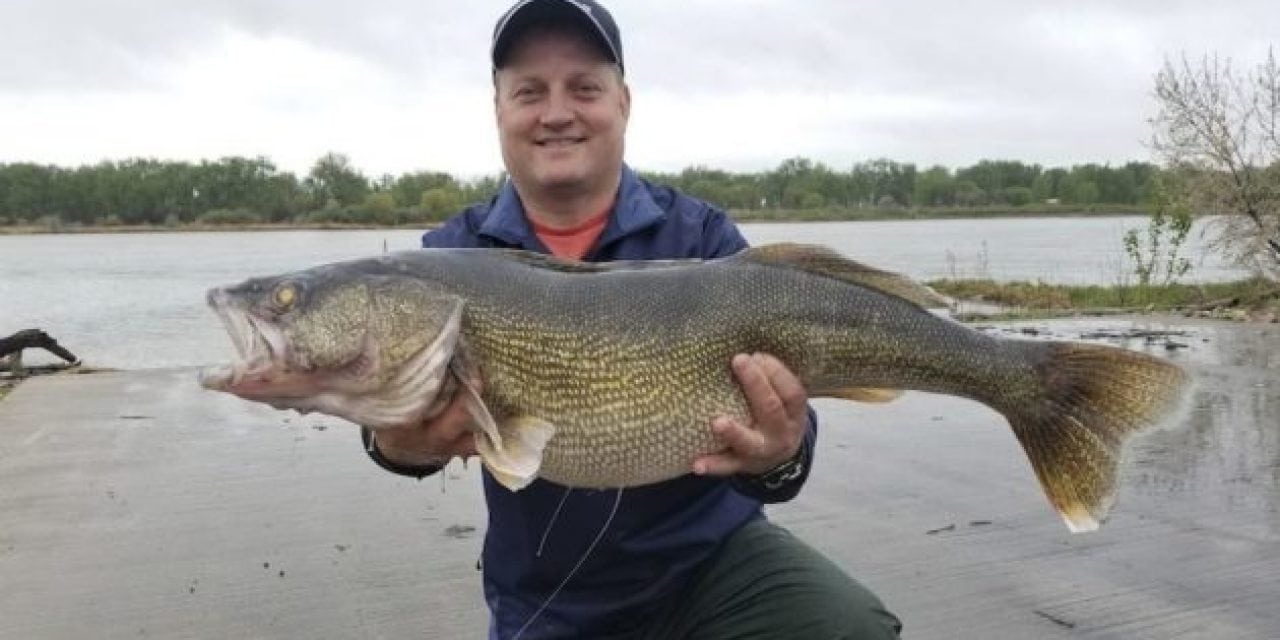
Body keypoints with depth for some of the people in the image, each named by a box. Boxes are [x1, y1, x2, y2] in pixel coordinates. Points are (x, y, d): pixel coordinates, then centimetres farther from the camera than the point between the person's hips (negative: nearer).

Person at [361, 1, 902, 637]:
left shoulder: (700, 237, -5)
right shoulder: (451, 254, -1)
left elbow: (760, 396, -13)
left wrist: (779, 454, -36)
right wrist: (398, 439, -39)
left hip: (709, 557, -1)